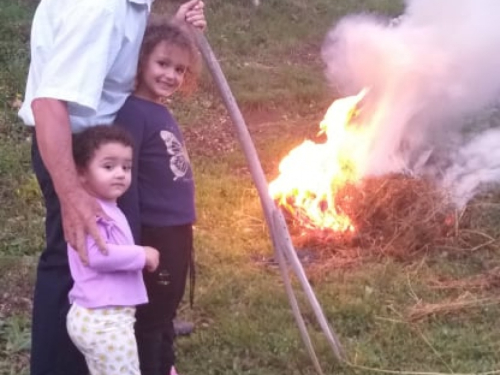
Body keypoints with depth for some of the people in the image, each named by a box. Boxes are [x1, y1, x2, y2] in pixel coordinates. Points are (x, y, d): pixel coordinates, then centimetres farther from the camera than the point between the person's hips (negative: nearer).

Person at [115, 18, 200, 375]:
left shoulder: (163, 113, 10)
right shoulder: (132, 112, -17)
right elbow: (125, 183, -20)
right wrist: (134, 244, -21)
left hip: (178, 230, 9)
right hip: (154, 233, -9)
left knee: (166, 309, 22)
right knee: (149, 314, 3)